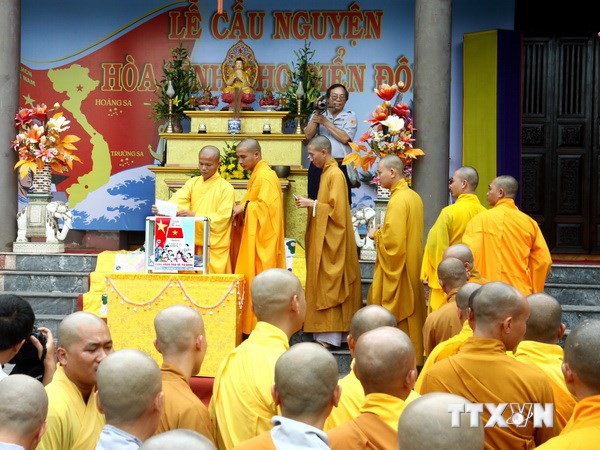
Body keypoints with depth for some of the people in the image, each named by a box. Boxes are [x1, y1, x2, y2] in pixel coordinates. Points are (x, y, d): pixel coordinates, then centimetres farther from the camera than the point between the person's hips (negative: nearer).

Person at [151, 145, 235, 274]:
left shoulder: (226, 188, -5)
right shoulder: (192, 183, 9)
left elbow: (222, 218, -14)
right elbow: (177, 202, -6)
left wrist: (195, 216, -25)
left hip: (215, 247, -4)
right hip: (193, 244, 4)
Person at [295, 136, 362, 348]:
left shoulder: (335, 175, -16)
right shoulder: (327, 173, 13)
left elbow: (336, 209, -21)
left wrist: (312, 204, -15)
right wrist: (310, 203, 7)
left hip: (330, 241, -10)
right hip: (324, 239, 10)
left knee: (328, 284, -6)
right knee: (324, 283, 10)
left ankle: (329, 335, -3)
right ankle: (326, 333, 14)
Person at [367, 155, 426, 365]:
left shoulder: (398, 200, -19)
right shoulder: (414, 197, 10)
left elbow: (393, 239, -24)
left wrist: (376, 235, -7)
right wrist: (382, 232, 10)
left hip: (396, 269, -10)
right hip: (411, 267, 10)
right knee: (411, 314, 13)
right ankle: (415, 356, 19)